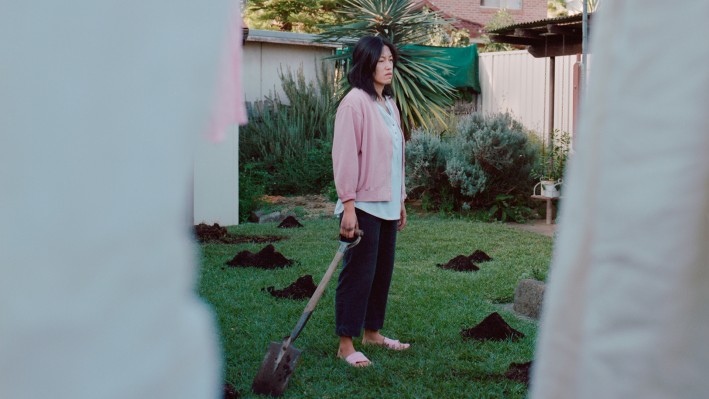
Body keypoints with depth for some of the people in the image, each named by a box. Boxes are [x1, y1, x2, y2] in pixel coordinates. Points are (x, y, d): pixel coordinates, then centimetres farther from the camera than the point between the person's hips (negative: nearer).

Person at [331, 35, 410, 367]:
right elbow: (345, 156, -17)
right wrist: (348, 205, -20)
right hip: (363, 204, -8)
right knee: (359, 272, -4)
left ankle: (372, 332, 27)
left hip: (387, 204, 8)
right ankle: (346, 344, 3)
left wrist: (401, 200, 18)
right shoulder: (355, 102, -12)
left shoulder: (389, 104, 14)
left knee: (383, 270, 14)